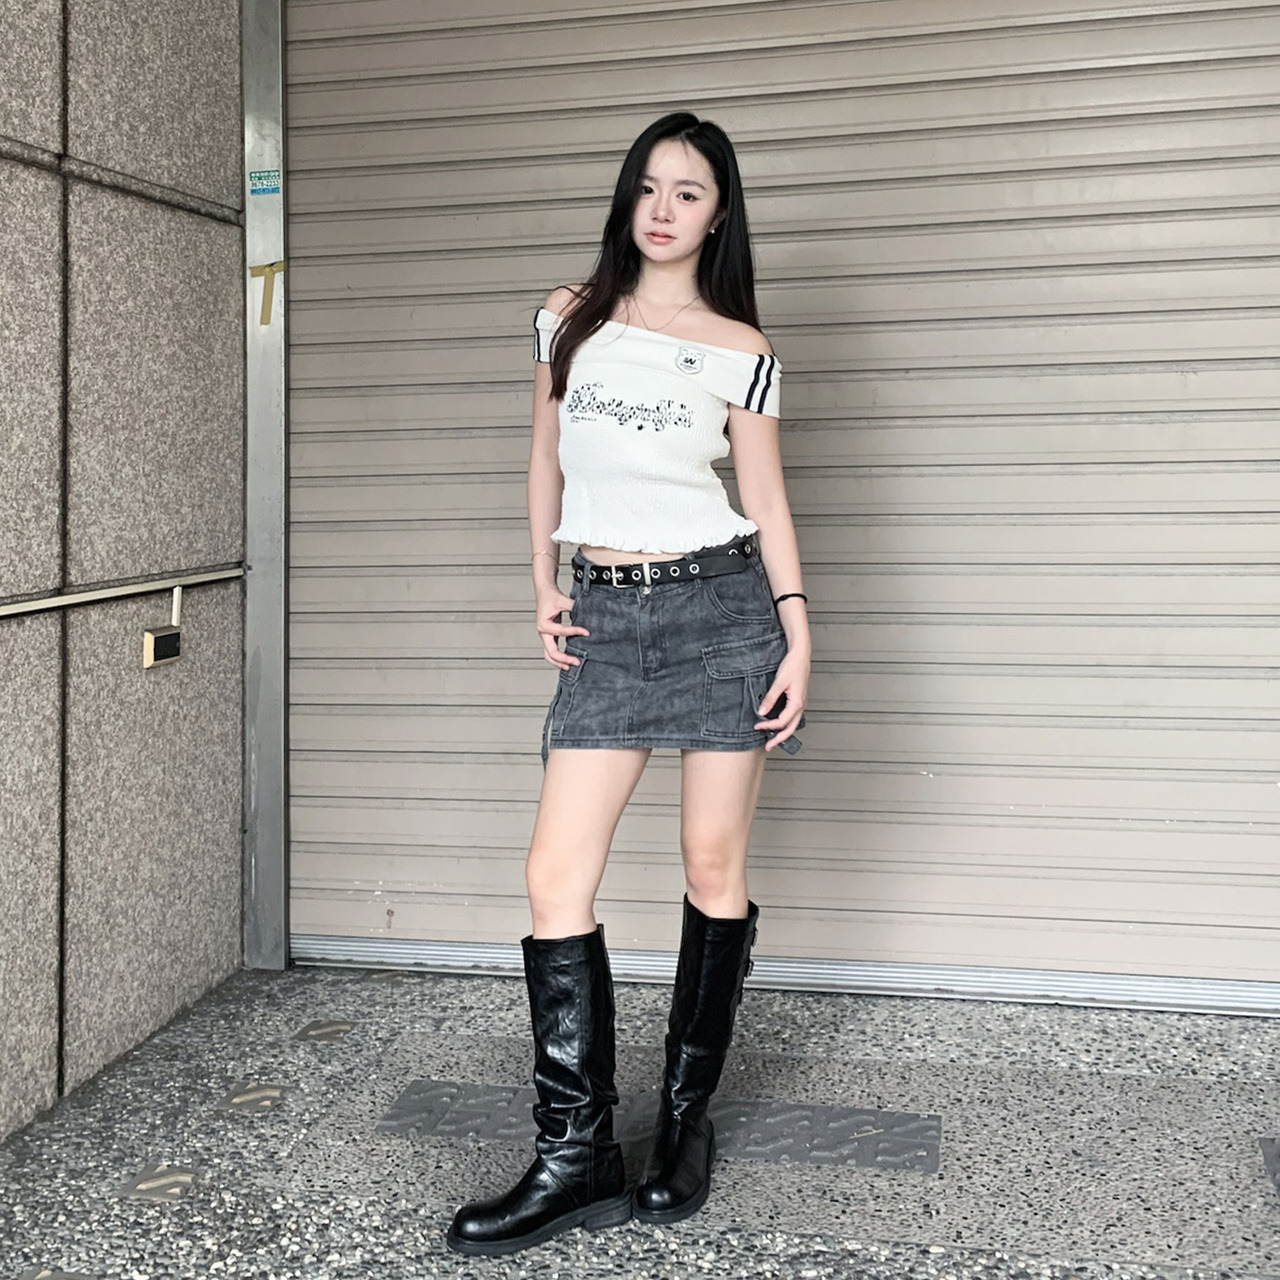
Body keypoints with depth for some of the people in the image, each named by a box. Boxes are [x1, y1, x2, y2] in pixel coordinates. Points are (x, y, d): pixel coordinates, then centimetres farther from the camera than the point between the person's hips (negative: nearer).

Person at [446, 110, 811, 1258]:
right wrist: (544, 589, 8)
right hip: (606, 617, 2)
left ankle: (687, 1116, 20)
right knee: (556, 879, -6)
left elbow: (768, 502, 4)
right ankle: (578, 1159, 1)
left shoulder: (740, 349, 4)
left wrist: (798, 640, -4)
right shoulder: (570, 318, 11)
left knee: (714, 868, 3)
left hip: (723, 603, -2)